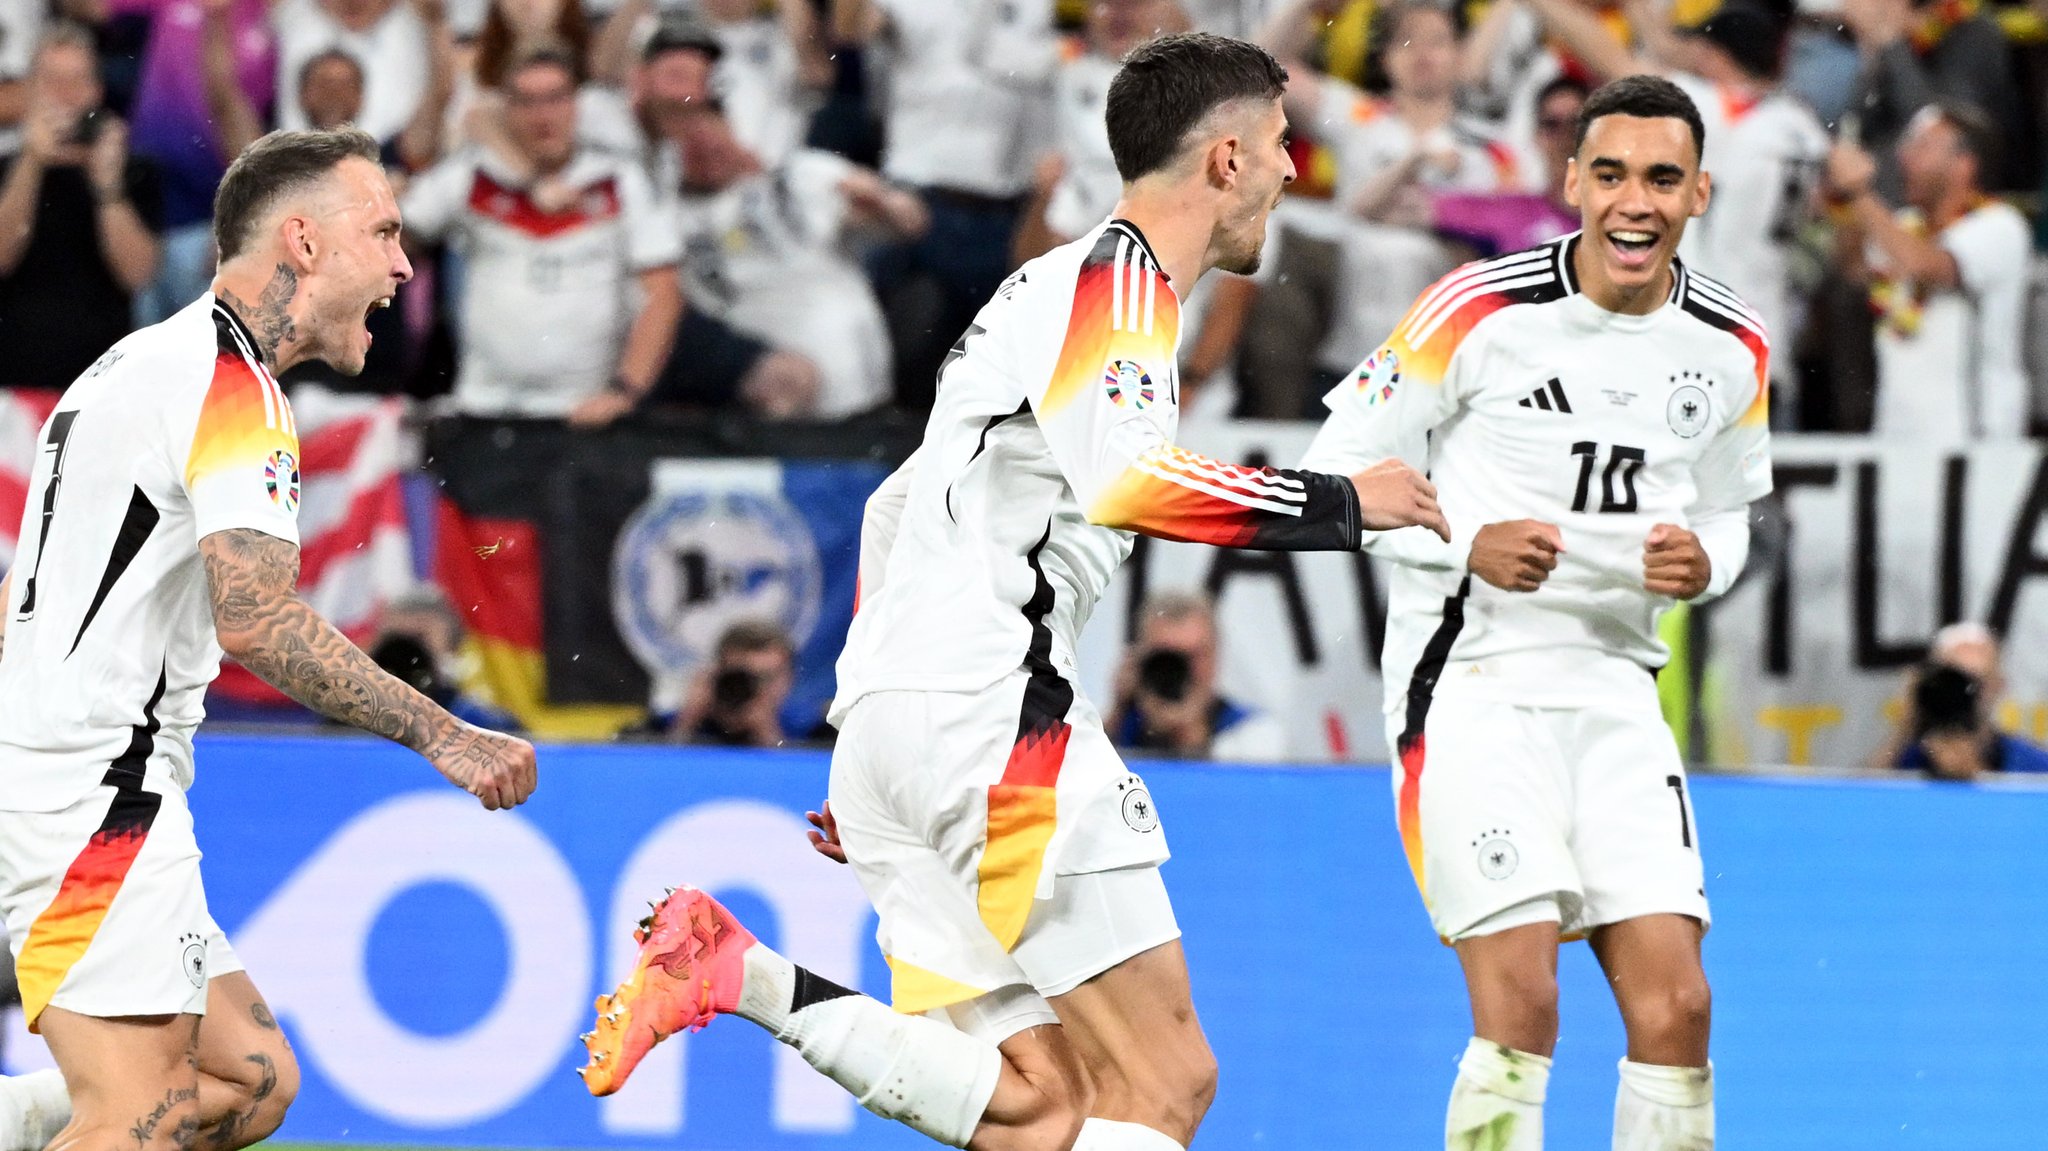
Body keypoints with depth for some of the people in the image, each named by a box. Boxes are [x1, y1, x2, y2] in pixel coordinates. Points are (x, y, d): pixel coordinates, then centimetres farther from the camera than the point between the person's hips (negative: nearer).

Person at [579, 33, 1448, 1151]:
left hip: (890, 718, 9)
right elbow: (1125, 482, -23)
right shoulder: (1121, 279, -5)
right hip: (988, 712, -9)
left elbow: (898, 509, 30)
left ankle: (732, 972, -7)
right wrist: (1343, 503, -10)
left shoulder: (1054, 284, 25)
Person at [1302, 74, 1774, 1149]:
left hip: (1615, 687, 5)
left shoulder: (1733, 350, 5)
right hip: (1471, 682, -5)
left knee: (1675, 1005, -5)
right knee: (1521, 1003, -17)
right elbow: (1336, 470, -4)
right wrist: (1467, 545, -20)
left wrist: (1703, 563, -4)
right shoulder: (1483, 310, -10)